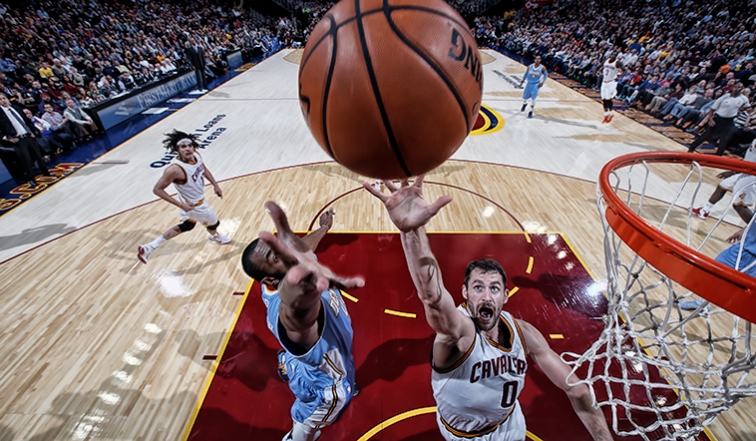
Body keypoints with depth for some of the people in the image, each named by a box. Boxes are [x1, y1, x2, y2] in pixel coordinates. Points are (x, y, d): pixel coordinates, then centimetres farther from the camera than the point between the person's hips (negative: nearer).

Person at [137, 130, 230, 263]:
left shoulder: (196, 155, -14)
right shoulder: (175, 169, -36)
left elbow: (204, 169, 9)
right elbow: (157, 189, -27)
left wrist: (215, 185, 8)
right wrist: (180, 204, -29)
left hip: (199, 200, 7)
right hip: (194, 206, -7)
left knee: (185, 227, 28)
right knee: (213, 223, 20)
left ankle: (150, 247, 38)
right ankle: (214, 236, 58)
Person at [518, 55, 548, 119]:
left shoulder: (542, 68, -12)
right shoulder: (530, 66, -6)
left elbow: (546, 75, 2)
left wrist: (542, 82, -8)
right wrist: (522, 81, 8)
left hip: (536, 85, -3)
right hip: (529, 83, 3)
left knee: (533, 99, -10)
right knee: (524, 97, 13)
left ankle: (531, 112, 6)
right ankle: (524, 104, 49)